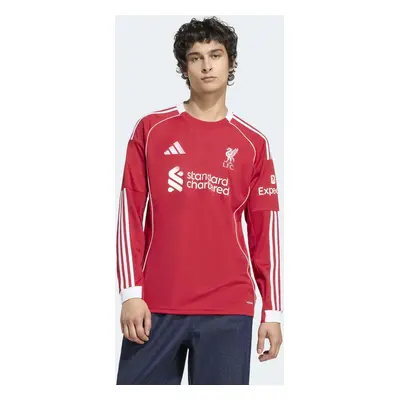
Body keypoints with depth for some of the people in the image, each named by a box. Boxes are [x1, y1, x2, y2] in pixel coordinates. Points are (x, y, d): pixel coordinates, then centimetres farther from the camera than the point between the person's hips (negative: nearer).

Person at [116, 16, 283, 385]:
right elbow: (130, 214, 4)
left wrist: (272, 310, 3)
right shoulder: (151, 130, 7)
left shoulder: (253, 143, 8)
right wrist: (130, 291, -5)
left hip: (228, 309, 0)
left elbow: (265, 232, 8)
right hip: (156, 305, 0)